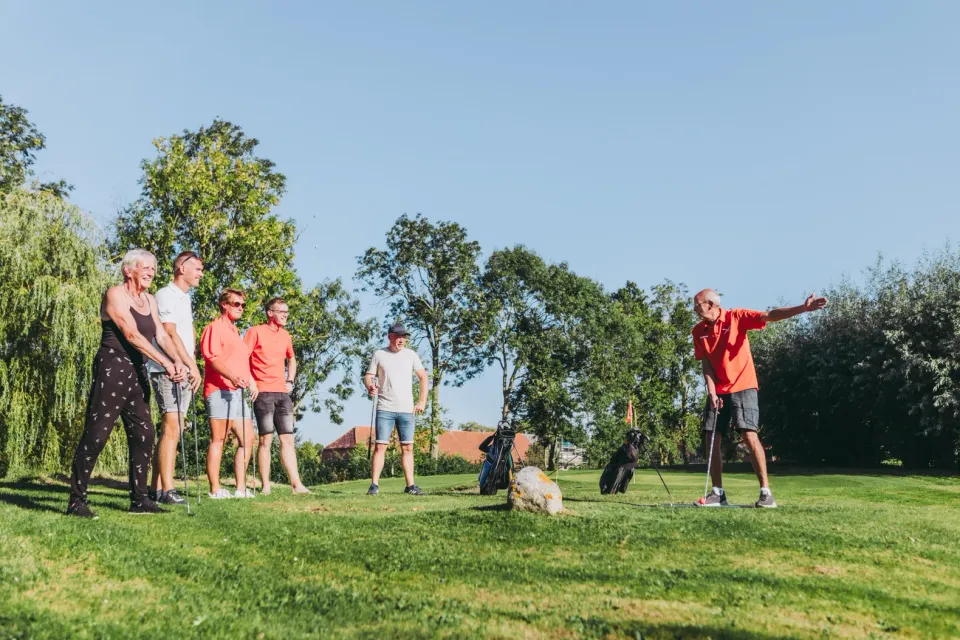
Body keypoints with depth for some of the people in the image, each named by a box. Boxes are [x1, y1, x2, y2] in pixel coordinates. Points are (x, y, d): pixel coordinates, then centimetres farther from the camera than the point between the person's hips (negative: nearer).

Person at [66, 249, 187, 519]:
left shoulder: (150, 300, 16)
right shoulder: (115, 294, -7)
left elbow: (162, 335, 7)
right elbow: (132, 335, -16)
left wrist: (177, 362, -11)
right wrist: (165, 362, -21)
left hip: (136, 371, 8)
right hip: (112, 367, -8)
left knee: (144, 434, 6)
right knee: (96, 434, -8)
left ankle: (139, 499, 13)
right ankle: (76, 501, -2)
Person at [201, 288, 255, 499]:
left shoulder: (235, 332, 25)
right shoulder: (215, 327, -3)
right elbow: (212, 358, -16)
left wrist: (246, 382, 20)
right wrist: (232, 377, -28)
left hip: (239, 392, 9)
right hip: (220, 391, -9)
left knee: (247, 440, 6)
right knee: (218, 439, -7)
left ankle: (241, 489, 10)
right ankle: (215, 490, -4)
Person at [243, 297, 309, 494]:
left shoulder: (285, 335, 16)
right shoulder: (255, 332, -2)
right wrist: (251, 382, -15)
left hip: (282, 393, 6)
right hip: (263, 393, -6)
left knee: (288, 439, 3)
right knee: (266, 439, -4)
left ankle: (296, 484, 2)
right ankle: (265, 486, 1)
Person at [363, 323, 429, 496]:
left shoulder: (411, 355, 8)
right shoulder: (379, 354, 4)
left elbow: (423, 377, 12)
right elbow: (368, 376, 3)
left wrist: (422, 401, 4)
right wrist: (370, 386, -20)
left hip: (407, 410, 2)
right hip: (385, 409, -2)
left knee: (407, 447, 4)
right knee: (380, 446, -7)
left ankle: (410, 485, 9)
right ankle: (374, 485, -5)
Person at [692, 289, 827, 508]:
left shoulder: (737, 317, -7)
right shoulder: (698, 331, 3)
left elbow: (770, 315, -17)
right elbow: (706, 364, 1)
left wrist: (803, 308, -30)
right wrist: (712, 392, -10)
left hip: (742, 387, -4)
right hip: (718, 391, 4)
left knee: (749, 435, -14)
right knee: (711, 438, -1)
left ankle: (765, 491, -7)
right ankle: (718, 492, 8)